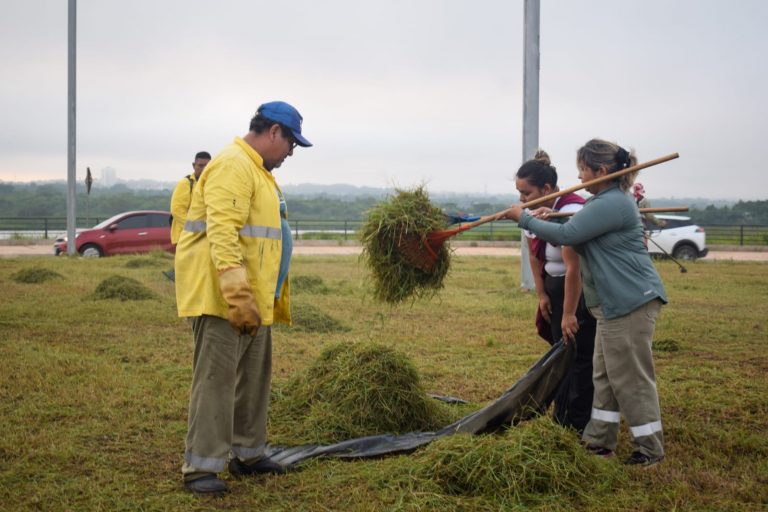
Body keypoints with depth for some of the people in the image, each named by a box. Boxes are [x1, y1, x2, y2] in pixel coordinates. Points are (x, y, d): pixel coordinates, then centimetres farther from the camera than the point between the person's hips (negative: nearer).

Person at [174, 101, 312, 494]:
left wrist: (274, 299, 25)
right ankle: (201, 467, -1)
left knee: (254, 378, 17)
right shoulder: (233, 167, -14)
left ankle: (247, 454, 29)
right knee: (216, 380, -8)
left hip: (253, 302, 11)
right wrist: (238, 296, -30)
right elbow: (222, 235, -25)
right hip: (223, 300, -11)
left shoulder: (257, 171, 20)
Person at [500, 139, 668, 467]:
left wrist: (525, 219, -10)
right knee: (605, 374, 15)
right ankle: (600, 441, 24)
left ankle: (650, 449, 6)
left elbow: (566, 235, -21)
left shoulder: (611, 204, -19)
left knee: (630, 377, -3)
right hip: (615, 304, 11)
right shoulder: (608, 201, 16)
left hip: (631, 302, -11)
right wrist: (540, 222, 5)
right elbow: (576, 235, 19)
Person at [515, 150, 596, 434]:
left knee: (580, 356, -8)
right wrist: (541, 295, 5)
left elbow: (573, 267, -28)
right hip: (555, 287, 8)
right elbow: (534, 255, 9)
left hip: (583, 289, -8)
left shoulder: (570, 211, -28)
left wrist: (569, 314, -25)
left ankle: (580, 426, -1)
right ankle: (562, 419, 23)